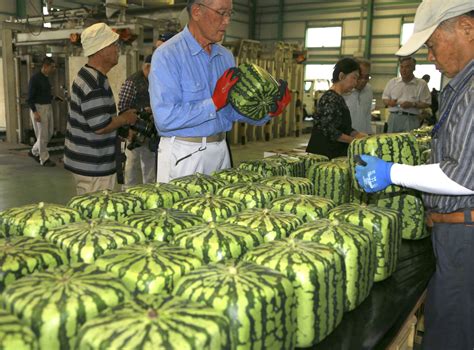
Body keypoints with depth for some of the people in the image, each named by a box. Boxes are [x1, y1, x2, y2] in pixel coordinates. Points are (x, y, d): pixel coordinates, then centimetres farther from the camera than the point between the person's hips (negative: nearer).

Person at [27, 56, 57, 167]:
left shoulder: (46, 78, 11)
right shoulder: (35, 78, -14)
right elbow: (30, 97, -17)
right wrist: (35, 112, -23)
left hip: (48, 107, 9)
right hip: (38, 108, -9)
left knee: (49, 133, 13)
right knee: (42, 135, -2)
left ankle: (34, 152, 29)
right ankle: (44, 159, 8)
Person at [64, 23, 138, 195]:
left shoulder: (87, 75, 13)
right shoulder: (94, 82, -21)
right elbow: (100, 126, -25)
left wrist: (121, 119, 14)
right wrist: (125, 119, -9)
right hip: (93, 167, -10)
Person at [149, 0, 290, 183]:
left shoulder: (226, 56, 8)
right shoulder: (167, 55, -14)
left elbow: (233, 110, 12)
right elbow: (165, 117, -23)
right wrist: (214, 103, -22)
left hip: (220, 149, 7)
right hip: (184, 153, -6)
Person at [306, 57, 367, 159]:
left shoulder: (339, 98, 16)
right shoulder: (330, 99, -14)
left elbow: (345, 128, 21)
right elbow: (329, 131, -19)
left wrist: (358, 135, 5)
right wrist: (354, 140, -11)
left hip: (335, 152, 9)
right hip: (324, 152, -9)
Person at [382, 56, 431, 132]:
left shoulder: (421, 84, 3)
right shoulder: (392, 82, 12)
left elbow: (426, 103, 0)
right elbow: (384, 98, 15)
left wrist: (412, 104, -15)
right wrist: (389, 102, -7)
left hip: (411, 119, -2)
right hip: (393, 117, 3)